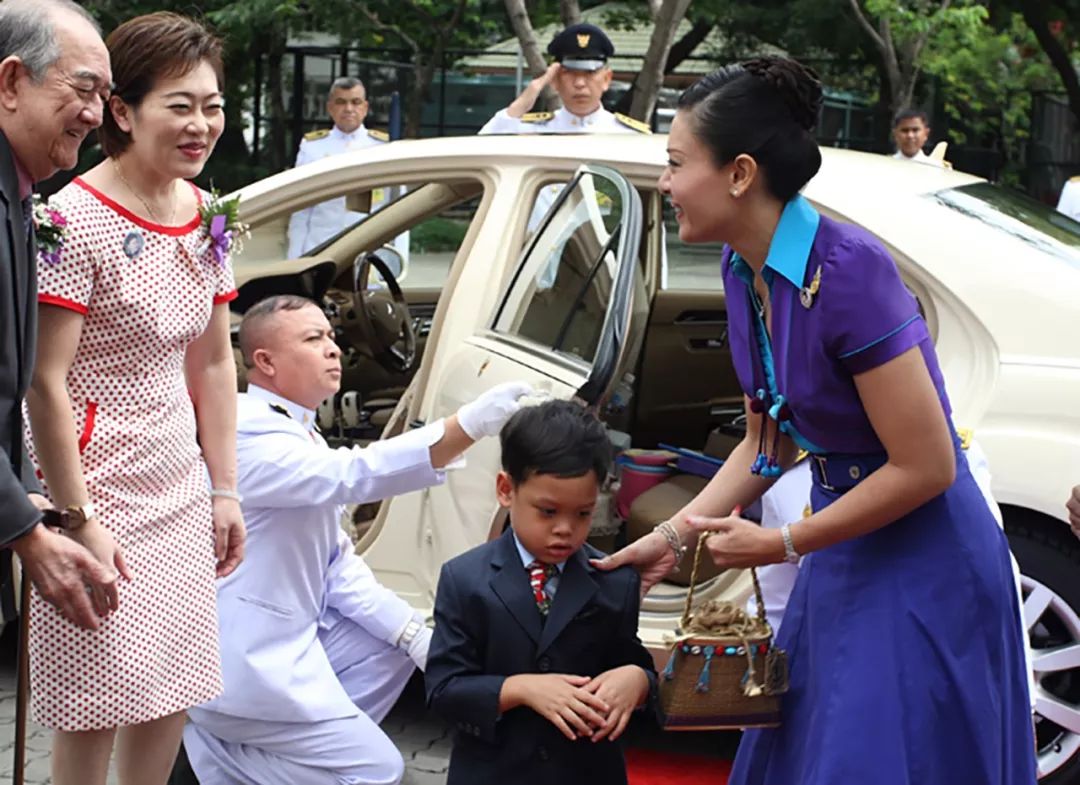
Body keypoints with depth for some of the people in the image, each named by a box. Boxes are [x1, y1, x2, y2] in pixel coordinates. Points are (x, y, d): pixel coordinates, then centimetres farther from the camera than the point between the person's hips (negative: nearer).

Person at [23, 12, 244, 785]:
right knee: (96, 704, 0)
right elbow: (45, 382, -18)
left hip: (179, 492, 7)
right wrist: (78, 519, -19)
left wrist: (224, 490, 11)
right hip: (97, 490, -7)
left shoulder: (207, 217, 5)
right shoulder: (76, 220, -17)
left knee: (173, 692, 12)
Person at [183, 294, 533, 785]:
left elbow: (337, 563, 10)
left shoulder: (300, 435, 10)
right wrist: (469, 424, -45)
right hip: (243, 662, -9)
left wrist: (412, 633, -1)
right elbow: (351, 475, -38)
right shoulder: (251, 434, -21)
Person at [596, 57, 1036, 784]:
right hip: (844, 558, 8)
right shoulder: (746, 271, -1)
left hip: (922, 570, -8)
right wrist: (673, 537, 3)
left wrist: (780, 546, -16)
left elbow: (925, 467, -23)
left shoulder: (847, 270, -25)